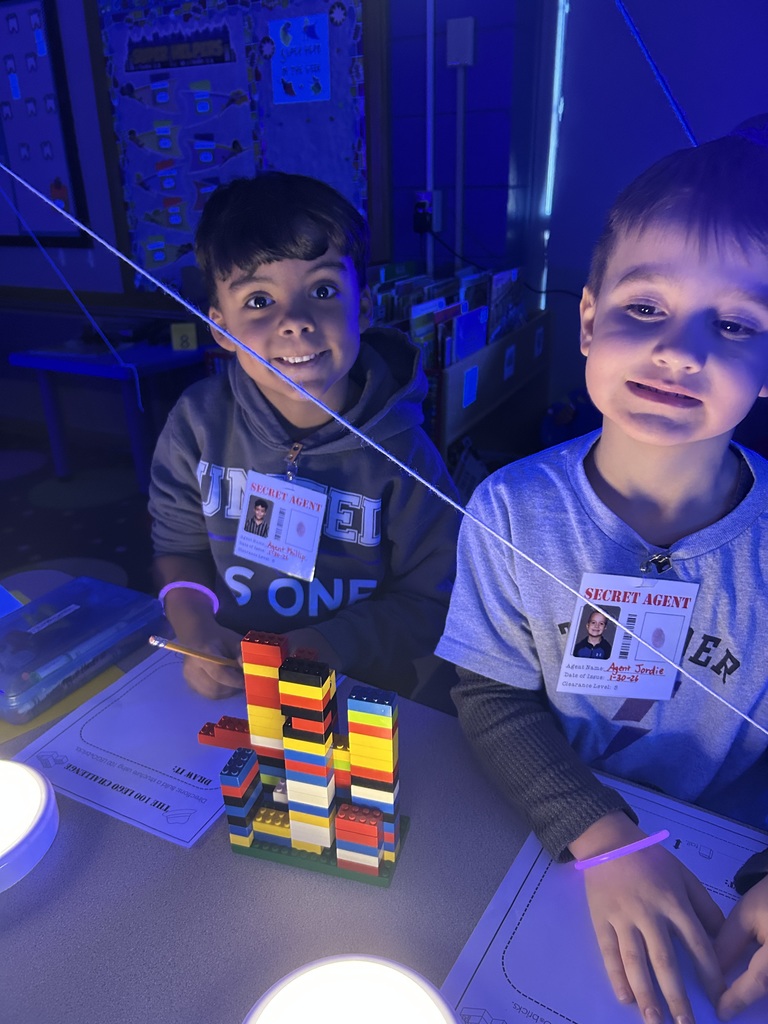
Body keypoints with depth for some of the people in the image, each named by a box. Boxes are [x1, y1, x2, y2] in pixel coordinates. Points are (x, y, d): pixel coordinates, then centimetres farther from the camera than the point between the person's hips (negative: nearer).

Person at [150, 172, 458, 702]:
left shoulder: (400, 454, -15)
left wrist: (309, 649, -21)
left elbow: (429, 605, -10)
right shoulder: (200, 420, -7)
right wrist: (197, 628, -15)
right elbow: (181, 546, 5)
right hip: (229, 691, 0)